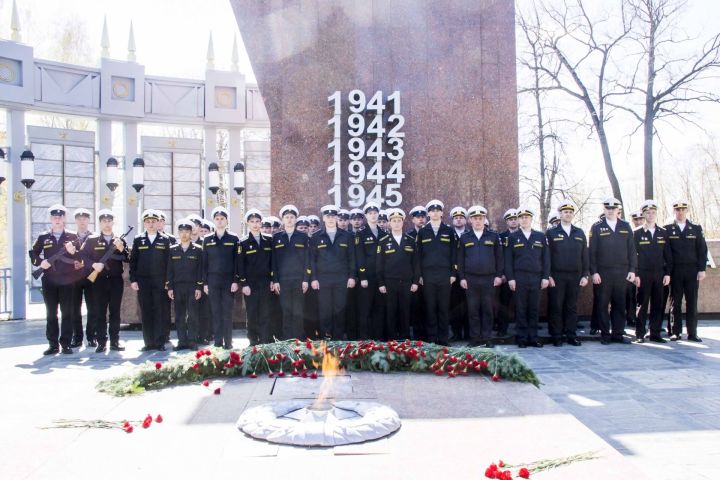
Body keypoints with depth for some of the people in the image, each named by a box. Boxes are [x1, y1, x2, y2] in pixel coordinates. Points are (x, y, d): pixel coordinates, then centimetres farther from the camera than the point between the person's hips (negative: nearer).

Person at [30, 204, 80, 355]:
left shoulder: (72, 236, 5)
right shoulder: (43, 237, 9)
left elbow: (80, 258, 2)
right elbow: (33, 254, 13)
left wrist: (73, 252, -18)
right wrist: (40, 262, -6)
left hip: (67, 281, -1)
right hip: (49, 281, 2)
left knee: (67, 313, 0)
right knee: (51, 314, 5)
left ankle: (66, 344, 6)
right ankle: (53, 344, 11)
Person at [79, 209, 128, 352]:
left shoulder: (120, 240, 10)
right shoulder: (92, 240, 4)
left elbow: (127, 259, 4)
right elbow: (82, 256, -2)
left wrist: (121, 249, -13)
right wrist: (93, 265, -17)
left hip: (116, 280, 2)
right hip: (99, 280, -2)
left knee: (115, 312, 5)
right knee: (99, 312, 1)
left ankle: (115, 342, 11)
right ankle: (101, 342, 7)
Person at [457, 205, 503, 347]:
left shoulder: (494, 237, 6)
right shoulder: (464, 238, 7)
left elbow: (499, 257, 7)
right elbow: (460, 259, 7)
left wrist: (499, 275, 0)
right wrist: (462, 277, 1)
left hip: (489, 279, 0)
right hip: (470, 280, 1)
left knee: (487, 309, 3)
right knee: (473, 310, 3)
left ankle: (487, 338, 11)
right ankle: (475, 338, 10)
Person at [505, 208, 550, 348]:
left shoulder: (540, 236, 11)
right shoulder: (512, 237, 7)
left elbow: (546, 258, 9)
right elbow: (508, 260, 3)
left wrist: (546, 277, 1)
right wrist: (510, 278, -5)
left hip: (536, 278, 2)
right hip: (519, 278, -1)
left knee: (534, 309, 4)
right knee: (520, 309, 1)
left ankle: (533, 337, 12)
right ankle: (522, 338, 7)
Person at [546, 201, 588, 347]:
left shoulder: (580, 233, 13)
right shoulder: (551, 233, 3)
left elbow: (584, 256, 11)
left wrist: (585, 275, 3)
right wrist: (548, 276, -8)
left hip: (575, 276, 3)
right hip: (557, 276, -3)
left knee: (572, 307, 6)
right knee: (556, 307, -1)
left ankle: (571, 335, 14)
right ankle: (557, 336, 7)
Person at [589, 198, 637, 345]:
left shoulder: (626, 226, 10)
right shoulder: (597, 228, 3)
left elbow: (631, 250, 9)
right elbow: (592, 252, 0)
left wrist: (632, 270, 2)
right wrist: (594, 272, -7)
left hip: (622, 272, 2)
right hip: (603, 272, -2)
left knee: (620, 304, 6)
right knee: (603, 305, 2)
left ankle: (618, 334, 15)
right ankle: (605, 335, 10)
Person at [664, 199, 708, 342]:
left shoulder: (696, 229, 9)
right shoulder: (667, 230, 4)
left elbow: (702, 250, 6)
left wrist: (702, 269, -2)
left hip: (692, 271, 1)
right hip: (675, 271, -1)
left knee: (692, 302, 2)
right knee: (676, 302, 2)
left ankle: (692, 333, 7)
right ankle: (676, 332, 7)